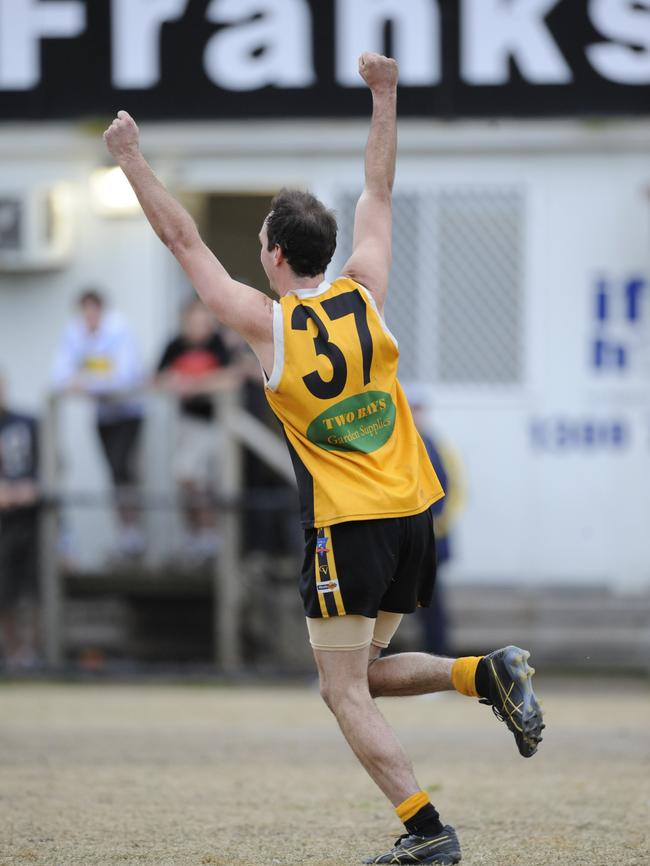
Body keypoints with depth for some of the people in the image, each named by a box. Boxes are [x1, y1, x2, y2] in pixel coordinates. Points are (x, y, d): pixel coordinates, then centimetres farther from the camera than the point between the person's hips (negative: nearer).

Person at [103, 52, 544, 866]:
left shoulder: (267, 323, -9)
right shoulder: (365, 295, 3)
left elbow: (183, 241, -1)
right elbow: (377, 194, 16)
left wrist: (131, 161, 6)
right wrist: (384, 97, 22)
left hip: (347, 525, -6)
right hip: (413, 513, 6)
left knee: (345, 693, 0)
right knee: (361, 672, 20)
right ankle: (488, 674, -2)